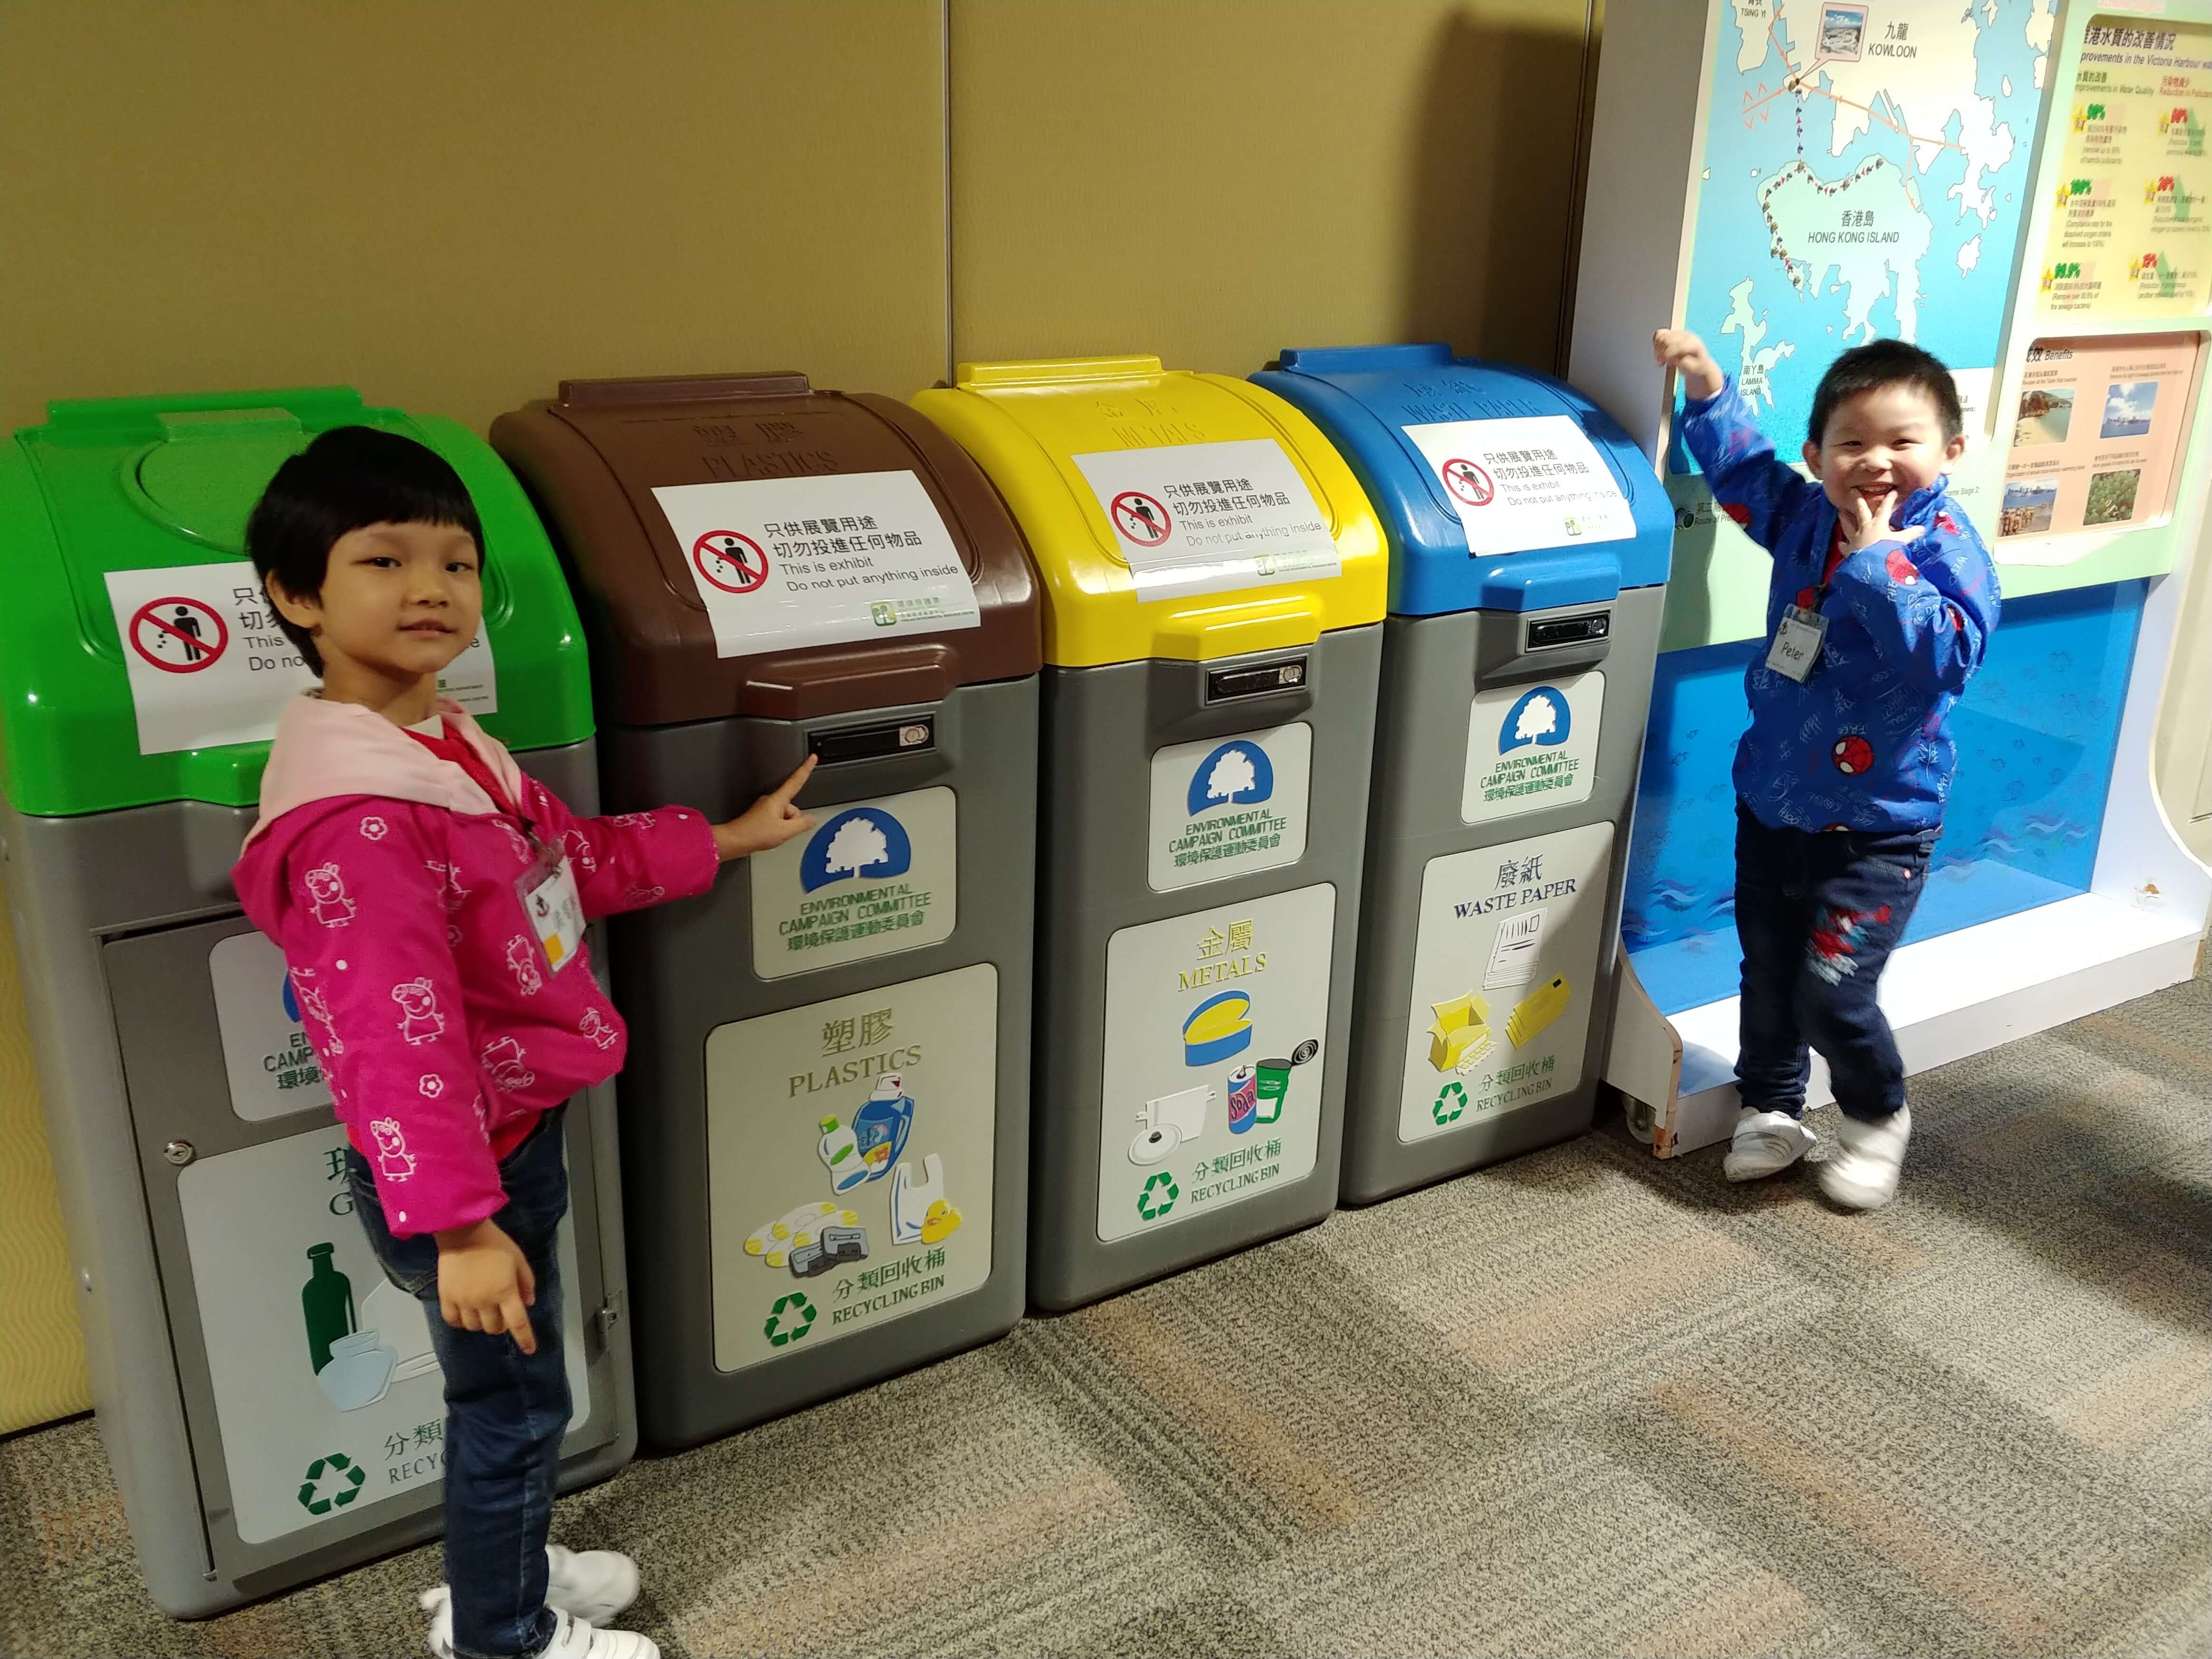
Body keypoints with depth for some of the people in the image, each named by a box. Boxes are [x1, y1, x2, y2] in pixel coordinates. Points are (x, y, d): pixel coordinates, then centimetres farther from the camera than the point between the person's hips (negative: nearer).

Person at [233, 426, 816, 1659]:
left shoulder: (448, 741, 3)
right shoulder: (354, 816, -29)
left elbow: (572, 854, 17)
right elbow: (400, 1035, -32)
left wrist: (725, 841, 20)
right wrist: (462, 1224, -33)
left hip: (517, 1129, 9)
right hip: (468, 1161, -9)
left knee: (512, 1392, 26)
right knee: (518, 1405, 11)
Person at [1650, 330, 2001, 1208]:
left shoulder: (1947, 550, -16)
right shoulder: (1805, 516, 1)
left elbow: (1947, 655, -30)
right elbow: (1741, 463, 20)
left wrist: (1877, 566, -30)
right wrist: (1707, 385, 11)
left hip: (1878, 823, -6)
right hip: (1773, 801, 6)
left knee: (1831, 989, -6)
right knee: (1767, 971, 16)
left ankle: (1878, 1116, 23)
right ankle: (1770, 1107, 37)